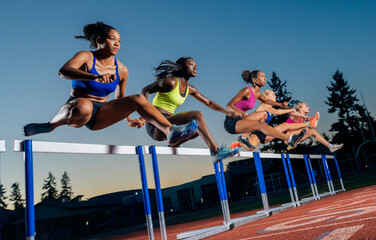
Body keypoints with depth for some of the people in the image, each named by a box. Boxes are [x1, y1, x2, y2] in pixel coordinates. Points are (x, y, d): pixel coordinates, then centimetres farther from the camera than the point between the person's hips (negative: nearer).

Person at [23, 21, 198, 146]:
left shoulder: (121, 70, 4)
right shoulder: (86, 57, -9)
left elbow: (120, 98, 17)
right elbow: (63, 71, -29)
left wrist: (129, 120, 2)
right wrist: (95, 77, -44)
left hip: (99, 116, 4)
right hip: (76, 110, -4)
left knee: (138, 99, -15)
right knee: (84, 107, -43)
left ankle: (171, 131, -24)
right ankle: (49, 126, -19)